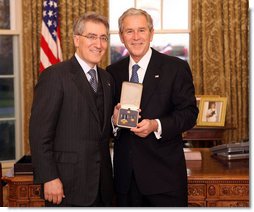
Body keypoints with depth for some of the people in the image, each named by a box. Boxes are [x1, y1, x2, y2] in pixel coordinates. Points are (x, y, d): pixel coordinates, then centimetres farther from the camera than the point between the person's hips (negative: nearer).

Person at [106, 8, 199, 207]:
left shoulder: (176, 67, -2)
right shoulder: (113, 71, 9)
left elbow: (189, 112, -6)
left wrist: (156, 125, -22)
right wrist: (114, 119, -13)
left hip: (164, 171, -3)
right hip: (125, 173, 3)